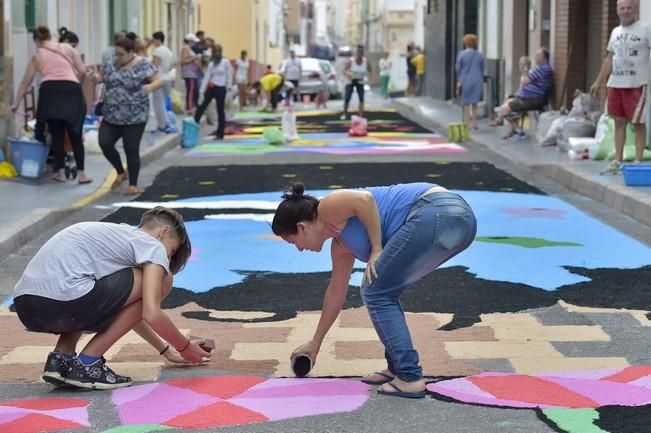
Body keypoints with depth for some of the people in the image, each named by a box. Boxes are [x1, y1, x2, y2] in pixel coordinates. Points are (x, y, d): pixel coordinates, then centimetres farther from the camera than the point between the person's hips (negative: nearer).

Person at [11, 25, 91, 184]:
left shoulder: (37, 56, 17)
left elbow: (25, 83, 20)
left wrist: (16, 103, 30)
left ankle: (61, 173, 10)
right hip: (72, 91, 0)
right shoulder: (68, 48, 16)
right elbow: (82, 71, 10)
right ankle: (81, 174, 3)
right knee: (75, 135, 6)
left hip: (49, 92, 0)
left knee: (57, 134, 9)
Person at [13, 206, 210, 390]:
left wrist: (166, 350, 42)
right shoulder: (153, 245, 7)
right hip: (62, 301, -9)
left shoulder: (118, 233, 32)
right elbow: (152, 315, -6)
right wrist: (186, 347, 11)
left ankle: (60, 359, 14)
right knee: (159, 282, 6)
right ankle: (87, 364, 2)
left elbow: (128, 311, 40)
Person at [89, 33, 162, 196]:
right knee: (105, 143, -3)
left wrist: (150, 87, -28)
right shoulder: (111, 65, 6)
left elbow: (158, 81, -7)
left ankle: (133, 185, 12)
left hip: (134, 117, -5)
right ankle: (121, 173, 20)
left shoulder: (143, 65, -8)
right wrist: (96, 77, -7)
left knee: (131, 150, -1)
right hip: (112, 116, 5)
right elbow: (101, 77, 17)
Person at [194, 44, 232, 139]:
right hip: (210, 88, 4)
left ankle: (220, 134, 8)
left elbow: (229, 76, -3)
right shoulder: (211, 64, 9)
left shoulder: (226, 62, -2)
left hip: (220, 88, -4)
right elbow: (206, 78, 6)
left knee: (220, 110, 2)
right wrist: (201, 91, 0)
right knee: (201, 107, -2)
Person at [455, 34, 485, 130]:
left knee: (466, 103, 4)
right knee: (474, 103, 13)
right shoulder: (480, 55, 4)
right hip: (477, 81, 3)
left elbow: (458, 69, -1)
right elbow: (482, 70, 10)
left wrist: (459, 83, 10)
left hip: (465, 81, -3)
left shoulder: (461, 54, -6)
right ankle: (474, 123, 13)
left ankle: (467, 124, 2)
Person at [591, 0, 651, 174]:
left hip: (636, 84, -6)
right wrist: (599, 82, 17)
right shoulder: (615, 32, 13)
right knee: (619, 122, 8)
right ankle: (617, 161, 13)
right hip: (615, 83, 6)